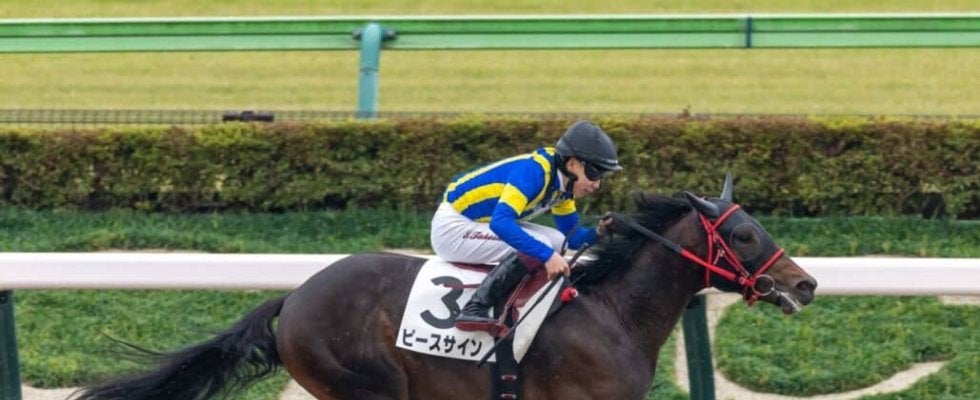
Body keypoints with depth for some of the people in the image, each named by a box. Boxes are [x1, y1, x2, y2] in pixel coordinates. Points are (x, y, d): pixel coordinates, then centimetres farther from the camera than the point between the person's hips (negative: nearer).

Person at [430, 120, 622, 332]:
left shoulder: (563, 185, 2)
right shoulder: (534, 171, -26)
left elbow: (573, 236, 11)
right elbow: (501, 223, -38)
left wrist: (598, 232, -11)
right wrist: (547, 255, -41)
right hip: (453, 229, -10)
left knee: (557, 241, 5)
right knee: (536, 247, -24)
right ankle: (474, 309, -28)